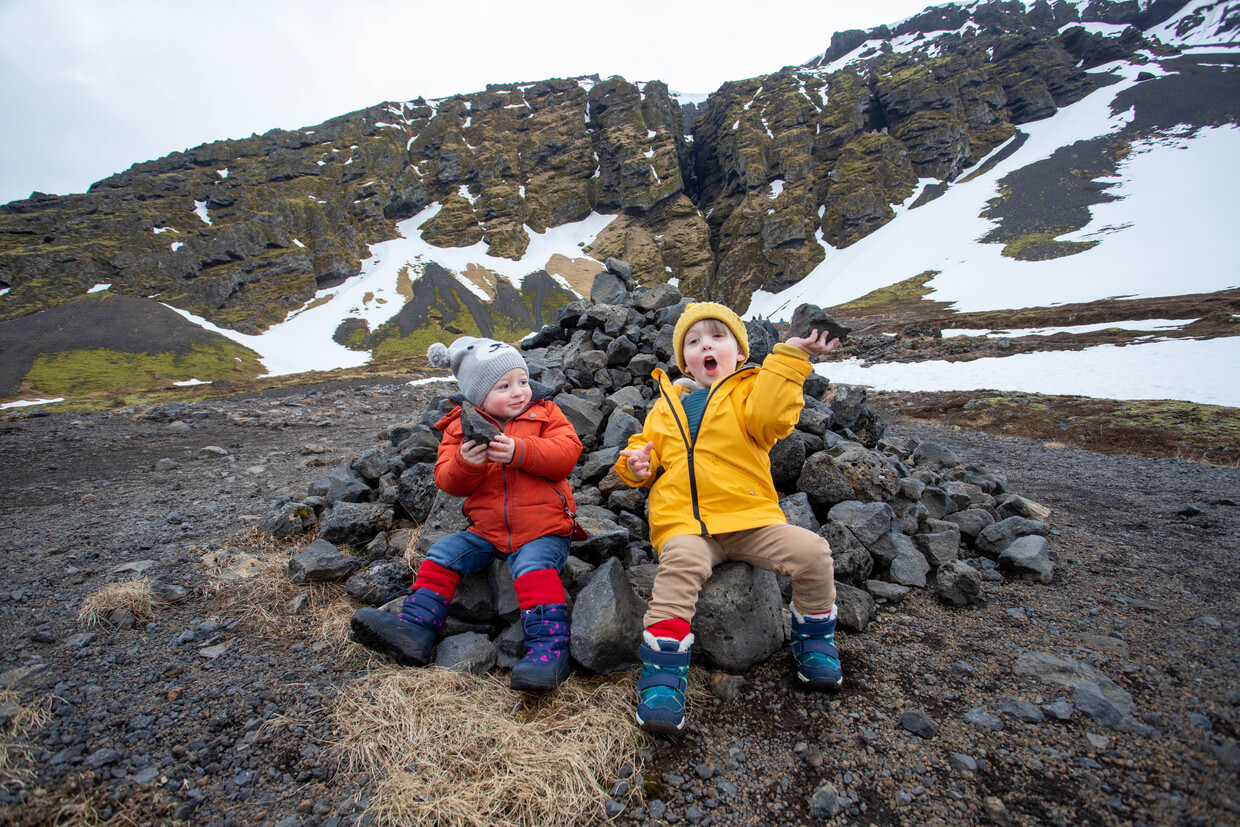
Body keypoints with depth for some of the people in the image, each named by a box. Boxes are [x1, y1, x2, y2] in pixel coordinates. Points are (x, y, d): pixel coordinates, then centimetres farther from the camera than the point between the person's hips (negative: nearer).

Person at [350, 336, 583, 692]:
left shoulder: (545, 413, 1)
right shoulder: (461, 428, 5)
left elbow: (568, 450, -14)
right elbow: (448, 482, -1)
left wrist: (520, 452, -26)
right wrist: (465, 463, -24)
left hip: (543, 531, -4)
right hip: (487, 531, 4)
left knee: (533, 567, -29)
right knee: (443, 553, -5)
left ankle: (550, 645, -26)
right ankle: (415, 627, 2)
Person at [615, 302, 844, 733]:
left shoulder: (749, 390, 9)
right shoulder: (668, 405, 21)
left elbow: (771, 417, -13)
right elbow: (648, 443, 24)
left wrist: (789, 357, -14)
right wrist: (636, 463, 1)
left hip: (750, 518, 0)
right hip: (684, 523, 1)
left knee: (811, 551, -18)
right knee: (679, 568, -31)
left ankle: (814, 641, 9)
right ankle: (662, 675, -18)